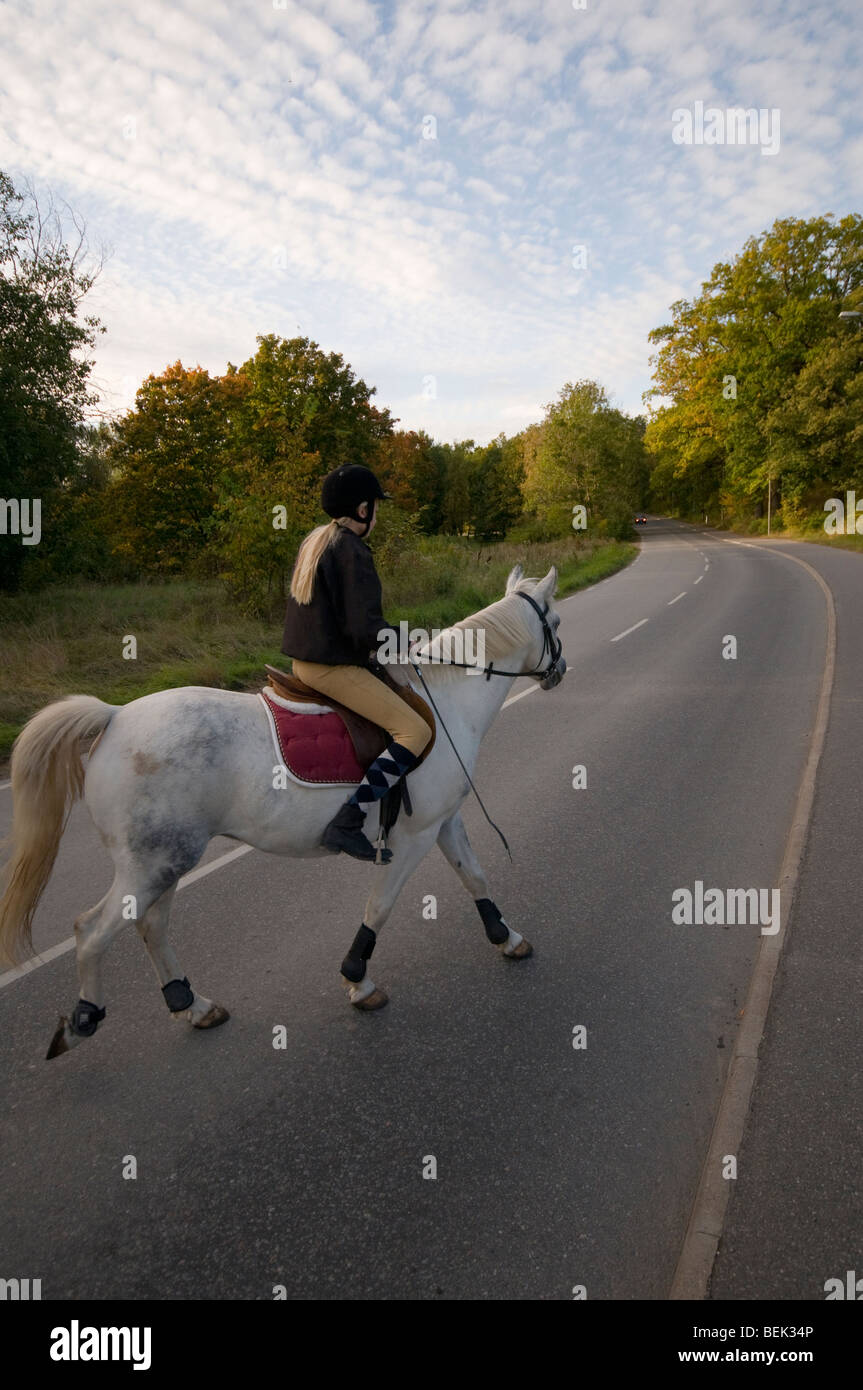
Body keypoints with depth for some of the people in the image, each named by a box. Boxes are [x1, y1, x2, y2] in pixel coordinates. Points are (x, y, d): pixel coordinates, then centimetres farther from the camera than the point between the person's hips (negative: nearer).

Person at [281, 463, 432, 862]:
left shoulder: (313, 540, 11)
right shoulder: (352, 551, -18)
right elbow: (365, 627, -24)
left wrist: (383, 638, 18)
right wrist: (404, 644, -6)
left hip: (304, 660, 10)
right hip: (334, 667, -10)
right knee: (415, 731, -13)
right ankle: (347, 822, -19)